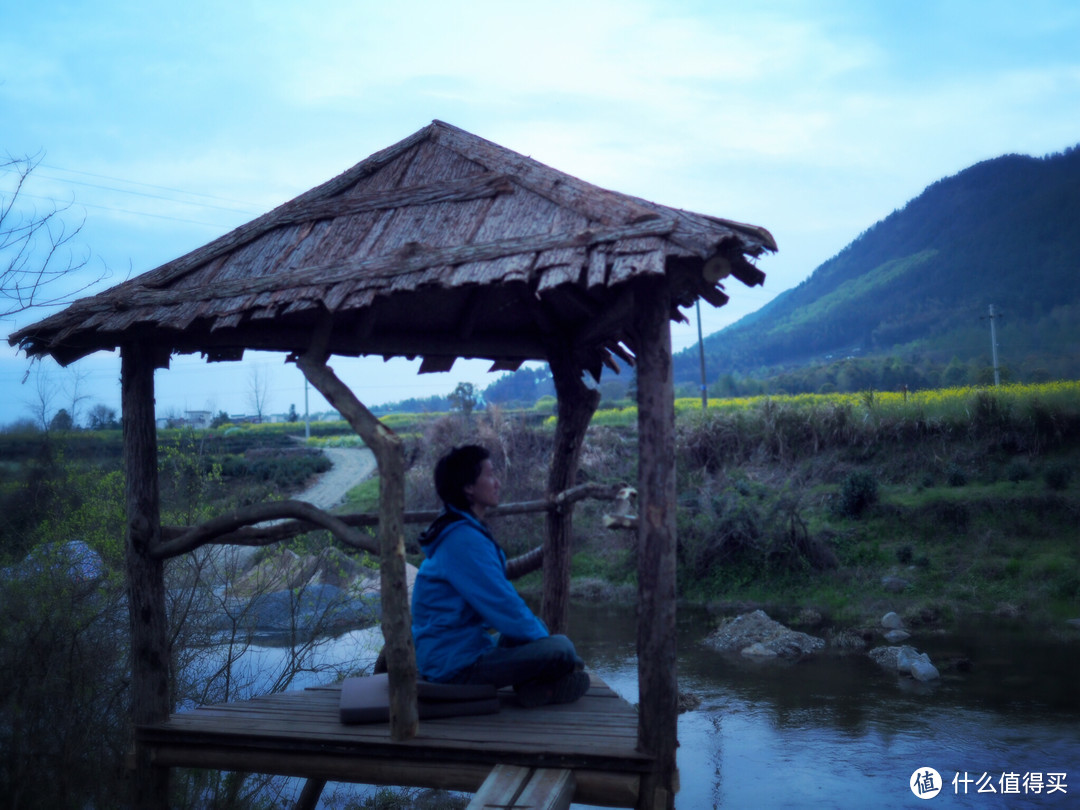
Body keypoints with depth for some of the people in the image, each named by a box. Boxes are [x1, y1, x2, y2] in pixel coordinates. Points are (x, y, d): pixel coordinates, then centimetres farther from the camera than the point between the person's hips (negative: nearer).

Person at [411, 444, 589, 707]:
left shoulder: (459, 533, 13)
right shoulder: (463, 540, -21)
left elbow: (501, 596, 19)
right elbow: (503, 606, -20)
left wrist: (538, 630, 12)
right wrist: (541, 635, -6)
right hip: (457, 665, -11)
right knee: (561, 649, -22)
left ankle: (534, 685, 3)